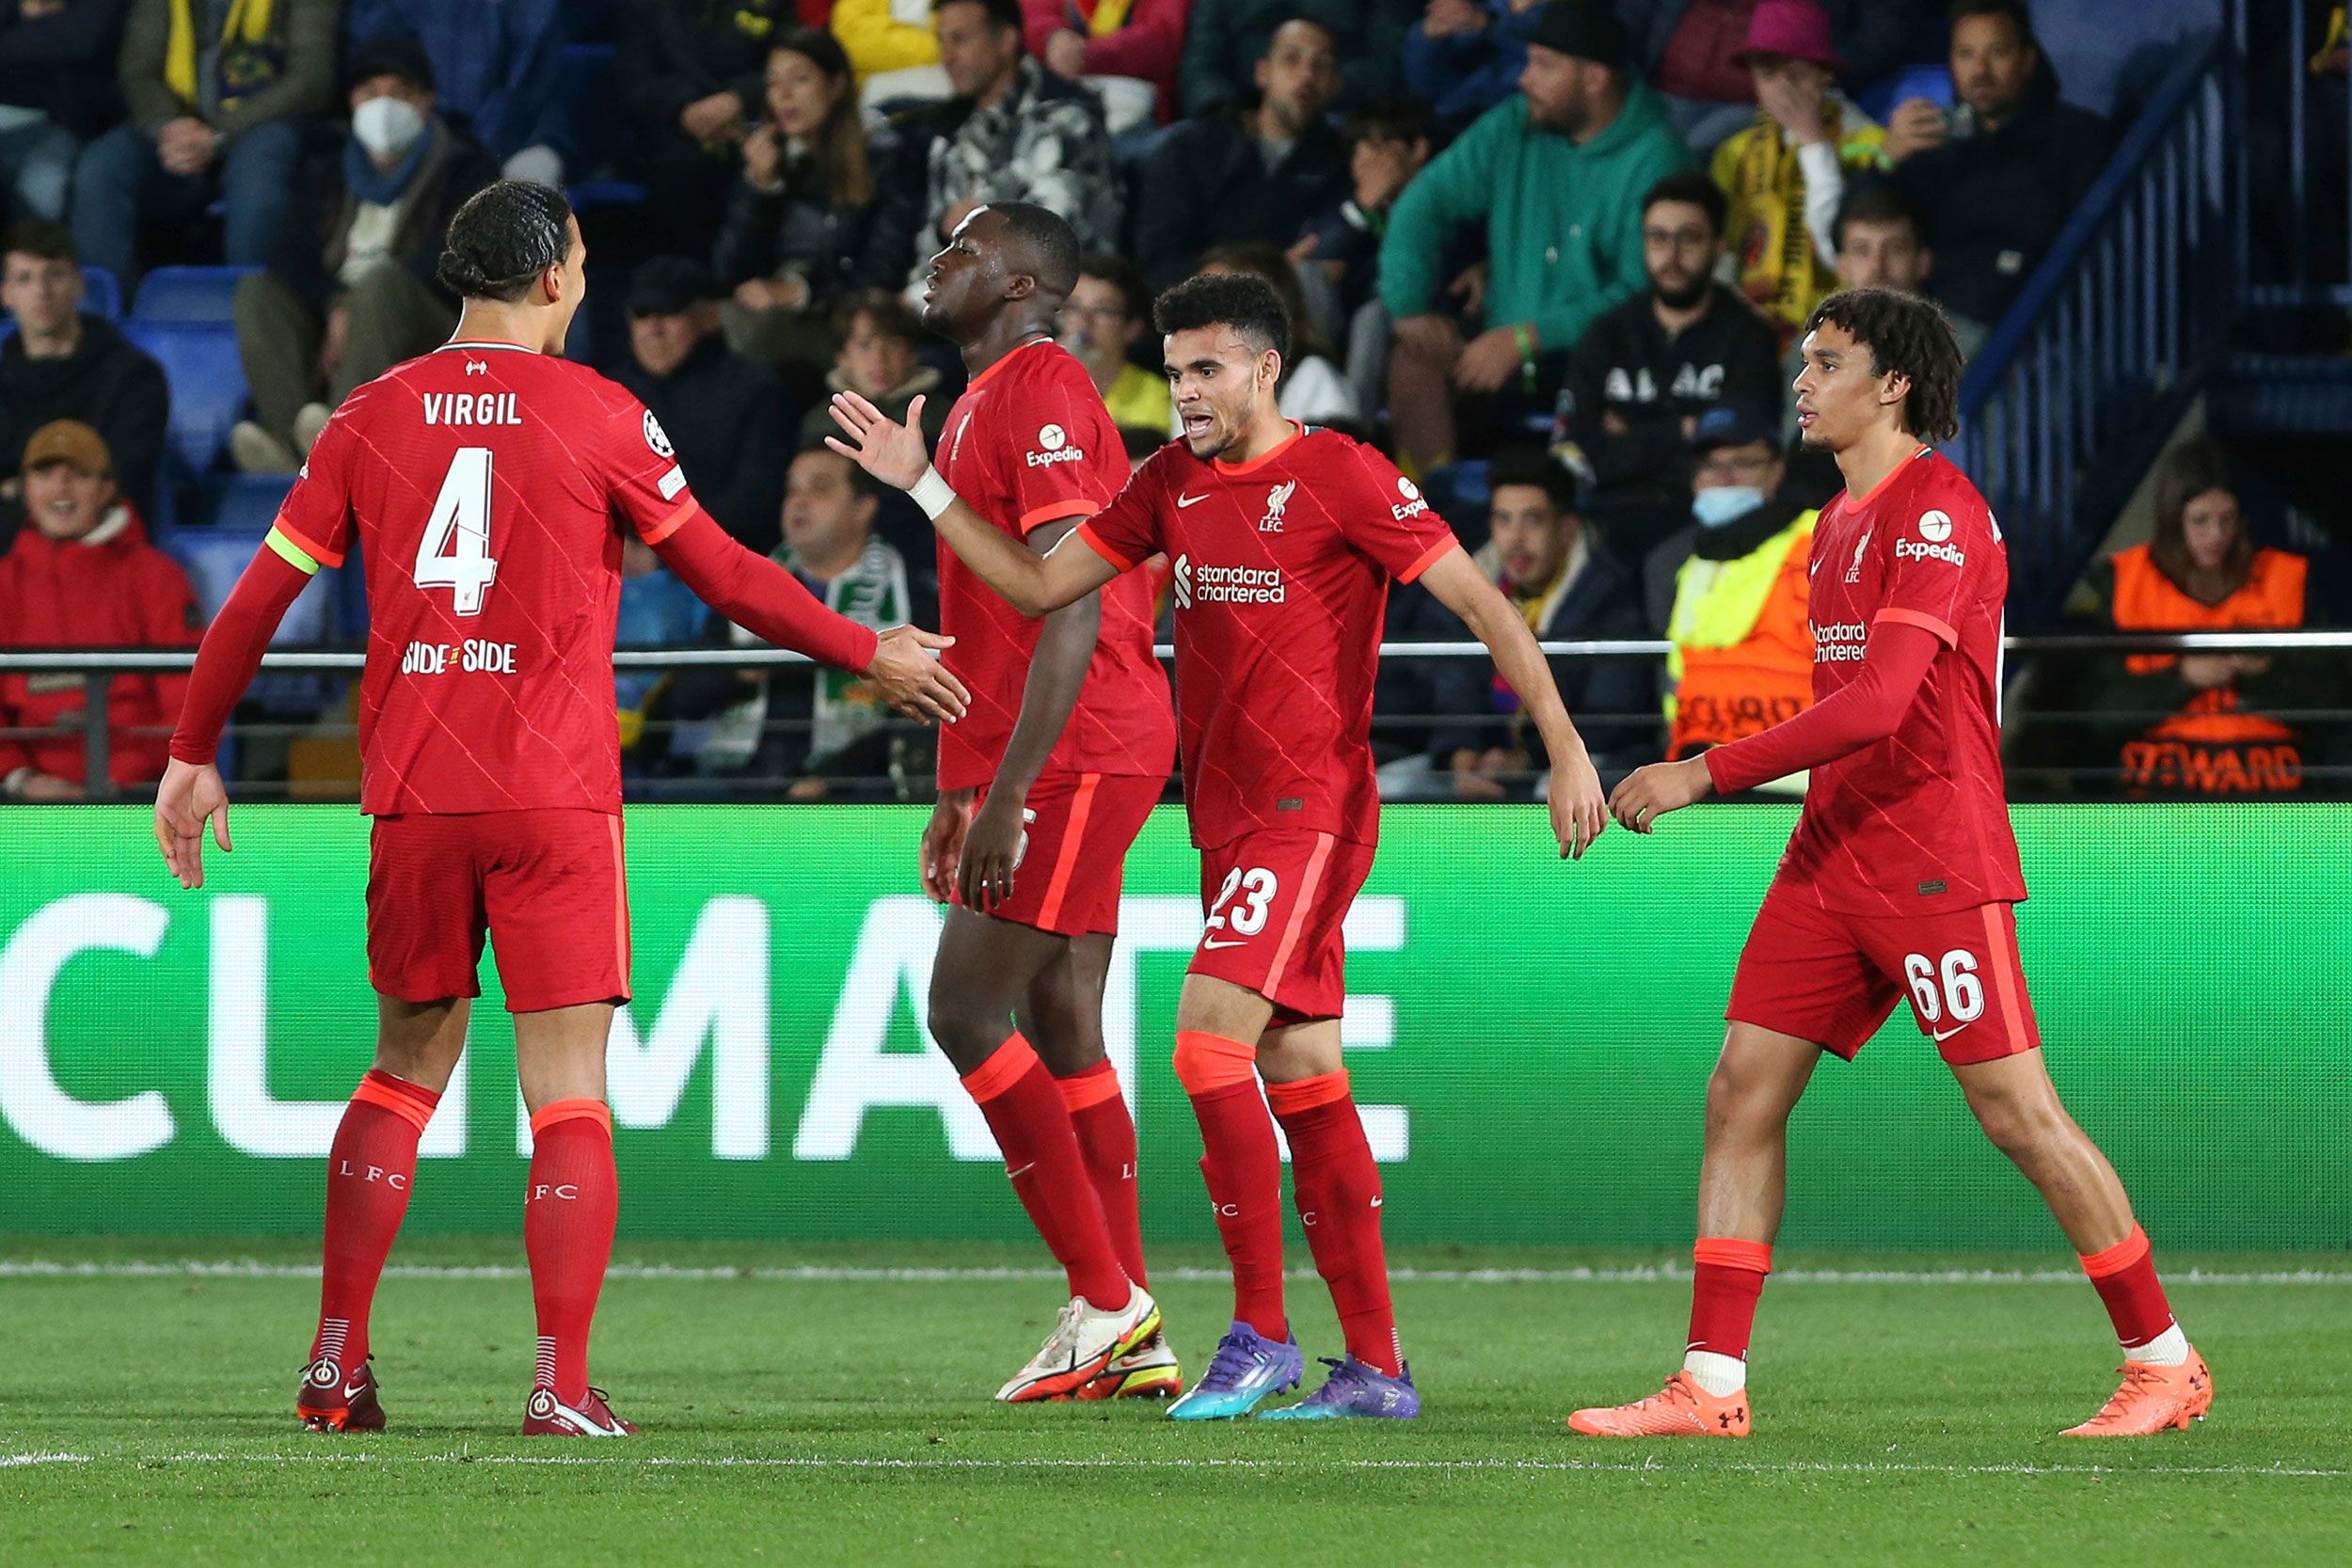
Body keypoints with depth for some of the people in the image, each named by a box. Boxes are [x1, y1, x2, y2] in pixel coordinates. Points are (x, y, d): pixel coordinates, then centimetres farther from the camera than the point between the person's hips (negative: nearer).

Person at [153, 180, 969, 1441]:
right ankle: (562, 1386, -10)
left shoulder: (373, 416, 7)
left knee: (405, 1071, 16)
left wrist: (193, 755, 19)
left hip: (413, 797, 4)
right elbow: (727, 578, 2)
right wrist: (873, 656, 15)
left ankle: (334, 1368, 12)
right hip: (556, 795, -4)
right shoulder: (599, 414, -3)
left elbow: (260, 596, 9)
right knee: (568, 1093, -1)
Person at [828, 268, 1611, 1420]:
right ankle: (1376, 1366, 10)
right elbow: (1041, 585, 15)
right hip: (1227, 820, 8)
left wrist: (1564, 747, -16)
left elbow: (1479, 602, -10)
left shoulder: (1339, 476, -9)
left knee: (1209, 1038, -19)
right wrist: (921, 486, 7)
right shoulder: (1173, 482, 12)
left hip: (1309, 810, -8)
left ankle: (1261, 1334, -13)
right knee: (1304, 1084, 7)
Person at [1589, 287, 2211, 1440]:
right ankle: (1711, 1385, 0)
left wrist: (1707, 773, -24)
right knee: (1742, 1093, 0)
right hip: (1832, 857, 9)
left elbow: (1878, 701, -24)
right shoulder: (1839, 524, 16)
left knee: (2016, 1112, -6)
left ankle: (2164, 1364, 6)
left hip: (1936, 860, -9)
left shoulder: (1938, 513, -14)